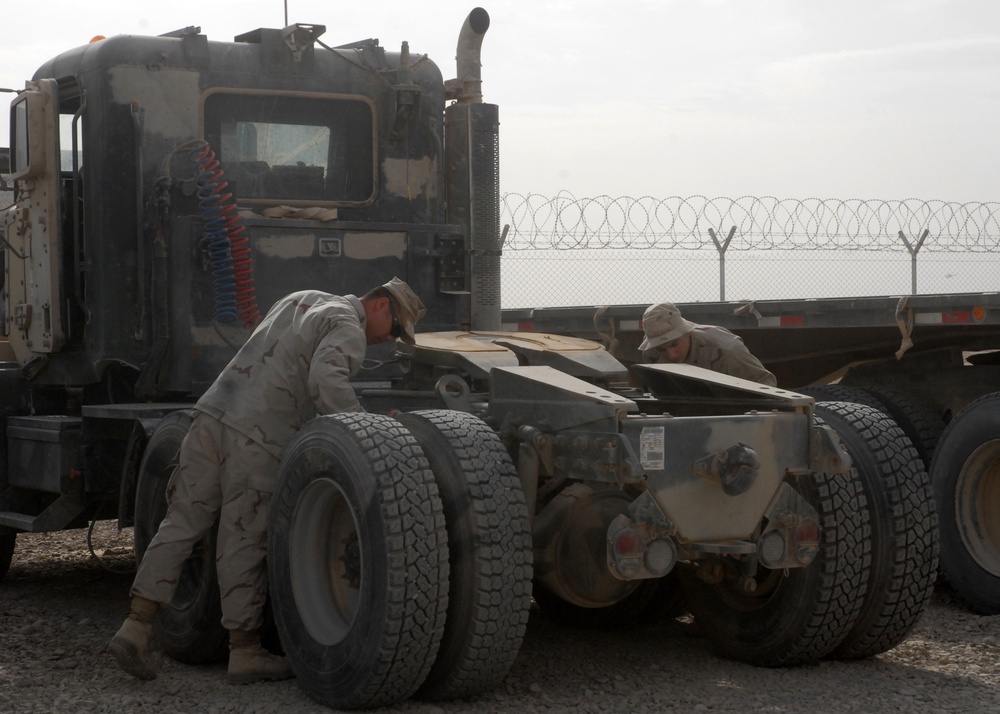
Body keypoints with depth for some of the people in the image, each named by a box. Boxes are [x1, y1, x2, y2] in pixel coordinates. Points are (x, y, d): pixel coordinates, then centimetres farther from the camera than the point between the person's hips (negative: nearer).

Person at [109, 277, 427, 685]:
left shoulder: (301, 299, 25)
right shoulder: (348, 329, -2)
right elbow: (326, 380, -21)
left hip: (212, 414, 8)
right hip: (258, 438, -7)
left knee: (182, 523, 9)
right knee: (244, 543, 0)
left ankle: (136, 627, 5)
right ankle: (244, 651, 11)